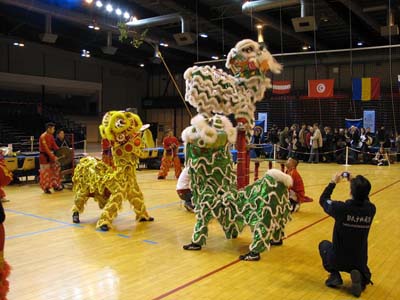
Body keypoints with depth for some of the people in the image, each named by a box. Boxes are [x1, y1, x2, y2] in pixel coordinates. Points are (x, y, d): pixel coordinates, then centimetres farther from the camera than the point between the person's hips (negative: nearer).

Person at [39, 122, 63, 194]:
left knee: (56, 169, 8)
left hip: (50, 155, 8)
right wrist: (53, 157, -28)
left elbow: (54, 146, 11)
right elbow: (46, 149, -25)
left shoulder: (51, 136, 6)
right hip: (44, 156, -8)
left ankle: (55, 185, 18)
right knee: (45, 173, -1)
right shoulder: (43, 137, -20)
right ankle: (46, 188, 10)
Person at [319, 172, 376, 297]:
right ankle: (361, 277, 3)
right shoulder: (371, 209, -14)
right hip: (360, 261, 2)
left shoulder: (341, 208, -25)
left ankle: (335, 276, 13)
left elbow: (323, 200, -3)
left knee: (324, 244, 30)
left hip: (338, 259, -2)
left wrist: (333, 182, 7)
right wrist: (354, 183, 15)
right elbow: (364, 198, 13)